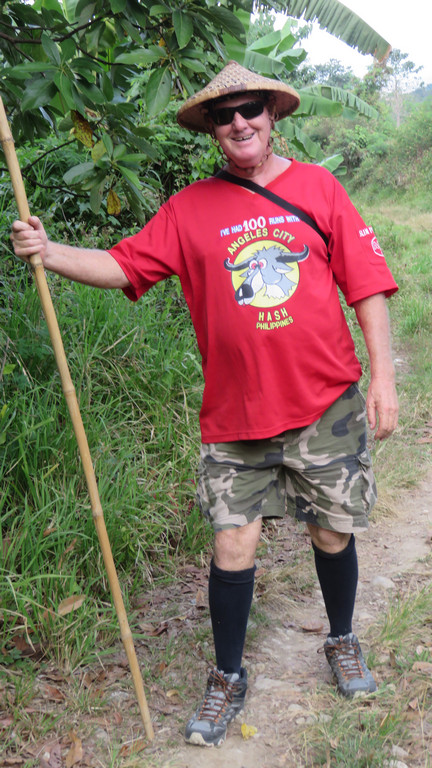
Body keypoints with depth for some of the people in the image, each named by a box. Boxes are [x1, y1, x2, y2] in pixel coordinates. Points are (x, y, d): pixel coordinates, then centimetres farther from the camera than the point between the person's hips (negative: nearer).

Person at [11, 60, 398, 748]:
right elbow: (123, 265, -4)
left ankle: (342, 641, 42)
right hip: (235, 415, 0)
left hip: (326, 405, 0)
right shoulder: (189, 209, 2)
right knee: (232, 547, 2)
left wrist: (383, 376, -4)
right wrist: (50, 252, -21)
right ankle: (228, 678, 25)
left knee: (334, 535, 13)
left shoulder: (317, 187, 1)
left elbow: (366, 283, 0)